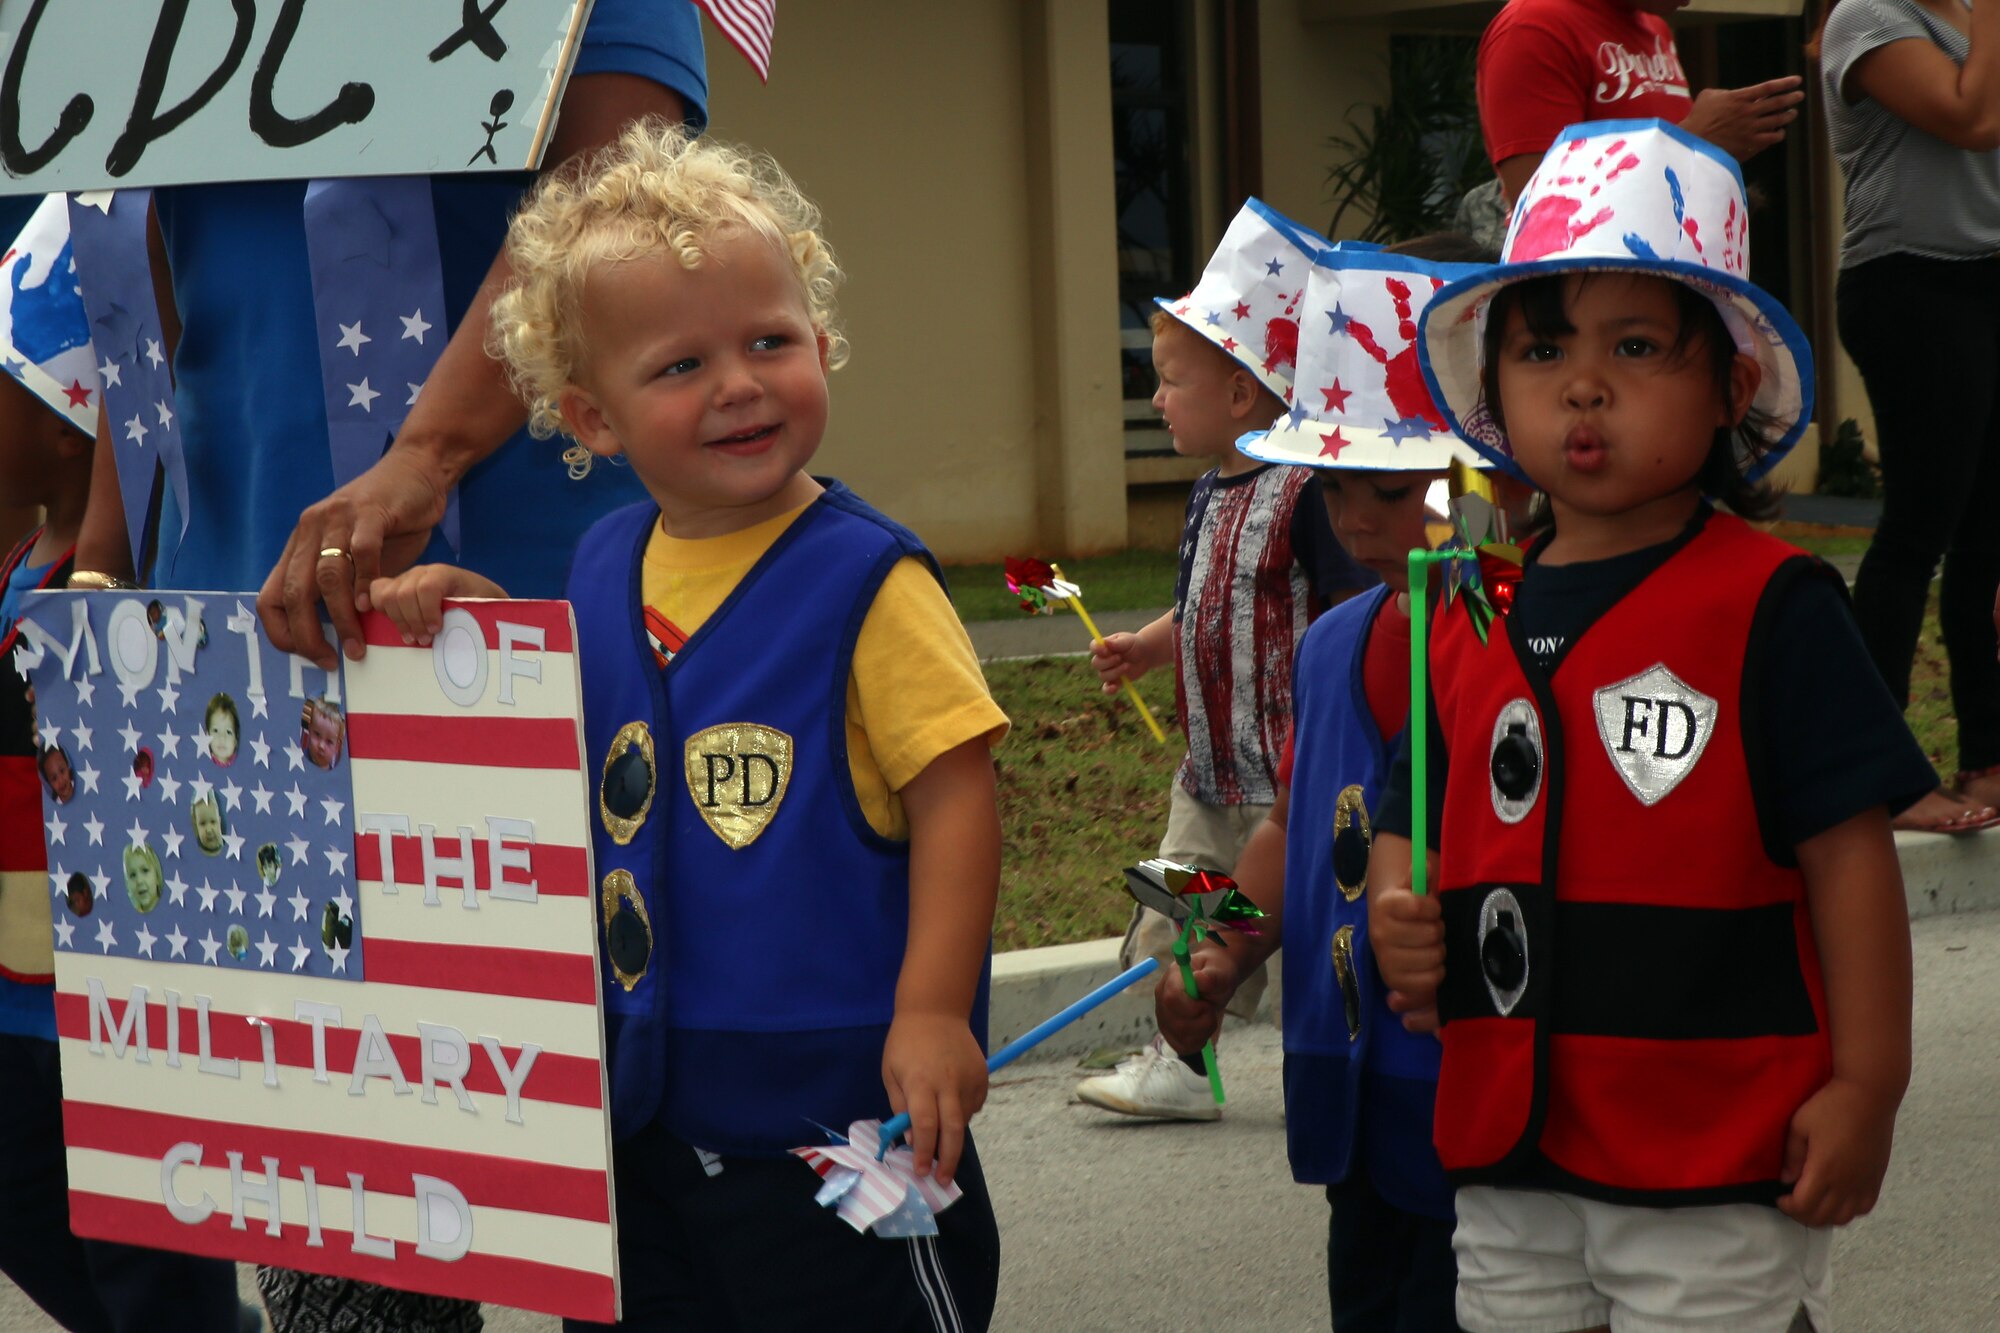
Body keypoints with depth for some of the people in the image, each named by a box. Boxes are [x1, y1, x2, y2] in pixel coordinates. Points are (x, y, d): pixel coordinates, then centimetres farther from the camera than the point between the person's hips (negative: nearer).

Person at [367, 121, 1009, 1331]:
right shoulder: (605, 569, 7)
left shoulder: (865, 581, -12)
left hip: (829, 1110, -6)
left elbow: (955, 794, -15)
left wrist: (934, 1011, -21)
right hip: (644, 1109, 7)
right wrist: (465, 620, 8)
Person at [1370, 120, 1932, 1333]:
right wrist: (1397, 915, -3)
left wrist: (1866, 1086, -12)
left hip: (1717, 1170, -5)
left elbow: (1847, 851, -10)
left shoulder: (1768, 606, -9)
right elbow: (1414, 827, 19)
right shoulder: (1473, 621, 8)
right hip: (1509, 1155, 6)